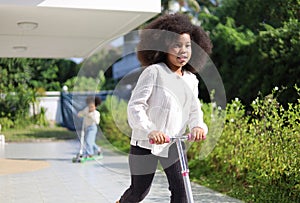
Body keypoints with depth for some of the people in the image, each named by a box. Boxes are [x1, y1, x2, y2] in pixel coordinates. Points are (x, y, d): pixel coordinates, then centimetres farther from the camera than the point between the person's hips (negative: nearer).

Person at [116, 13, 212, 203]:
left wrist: (197, 126, -17)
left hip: (174, 144, 5)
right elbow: (135, 105, -18)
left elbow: (194, 110, 7)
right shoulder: (153, 72, -12)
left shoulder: (191, 80, 6)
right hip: (145, 142, -4)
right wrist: (149, 130, -33)